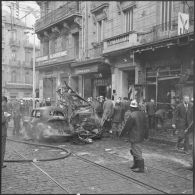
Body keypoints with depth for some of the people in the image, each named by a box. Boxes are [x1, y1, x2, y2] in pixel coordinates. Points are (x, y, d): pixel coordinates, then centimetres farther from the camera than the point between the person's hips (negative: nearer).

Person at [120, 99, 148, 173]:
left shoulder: (132, 115, -21)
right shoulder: (142, 114, 4)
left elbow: (127, 127, -16)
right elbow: (145, 126, 11)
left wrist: (122, 134, -2)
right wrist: (146, 135, 20)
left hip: (134, 137, -9)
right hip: (140, 136, 9)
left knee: (137, 152, -2)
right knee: (133, 150, 22)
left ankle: (141, 168, 4)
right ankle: (136, 165, 30)